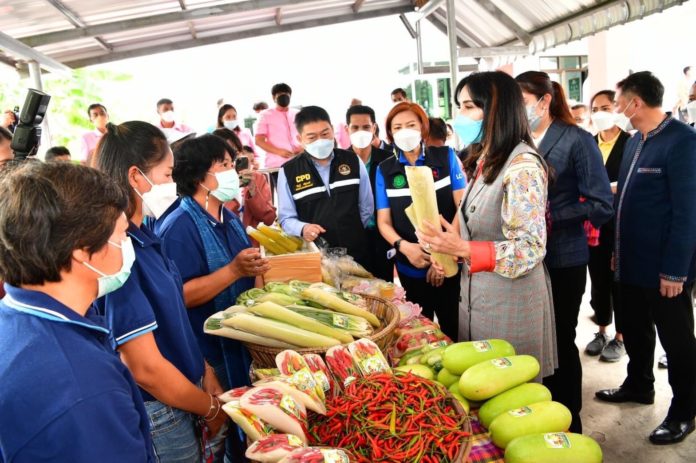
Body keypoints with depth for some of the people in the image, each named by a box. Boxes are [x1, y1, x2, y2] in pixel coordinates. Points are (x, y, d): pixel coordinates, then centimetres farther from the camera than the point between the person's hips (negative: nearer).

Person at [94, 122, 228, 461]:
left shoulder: (141, 236, 0)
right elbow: (146, 368, -25)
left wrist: (206, 374, 5)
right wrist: (212, 408, -11)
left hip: (184, 403, 8)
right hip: (160, 419, -8)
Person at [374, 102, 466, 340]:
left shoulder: (446, 157, -2)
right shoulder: (384, 170, 2)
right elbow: (383, 221, 2)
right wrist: (404, 246, -18)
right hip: (410, 266, 2)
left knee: (455, 328, 8)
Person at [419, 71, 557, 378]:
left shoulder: (522, 166, -17)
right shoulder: (486, 162, 10)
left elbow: (530, 248, -22)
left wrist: (461, 248, -29)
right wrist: (449, 242, 0)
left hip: (510, 300, -8)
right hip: (478, 295, 8)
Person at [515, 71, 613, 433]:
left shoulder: (576, 140, -8)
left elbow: (602, 207, -12)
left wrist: (549, 218, -18)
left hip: (562, 261, -4)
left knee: (560, 340, 9)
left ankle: (569, 423, 30)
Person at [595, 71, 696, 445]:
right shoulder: (634, 141, 8)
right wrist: (618, 249, 13)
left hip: (664, 267, -7)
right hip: (633, 261, 8)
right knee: (635, 331, 21)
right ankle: (638, 385, 42)